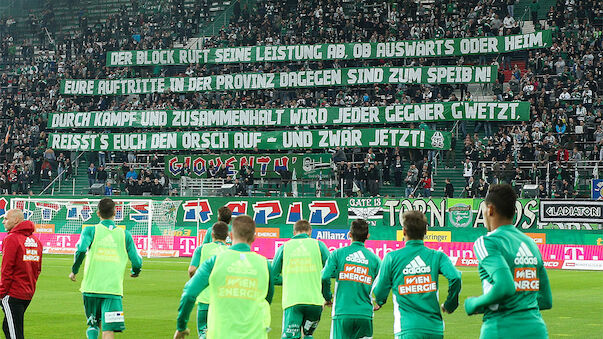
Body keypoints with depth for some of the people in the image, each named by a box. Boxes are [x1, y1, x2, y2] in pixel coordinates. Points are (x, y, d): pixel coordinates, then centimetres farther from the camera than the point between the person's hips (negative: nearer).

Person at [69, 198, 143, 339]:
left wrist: (74, 271, -1)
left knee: (93, 325, 20)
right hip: (113, 289, -1)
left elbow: (81, 249, -15)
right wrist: (135, 272, 29)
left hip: (91, 287, 1)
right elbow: (137, 262, 6)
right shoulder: (125, 235, 7)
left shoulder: (90, 231, 3)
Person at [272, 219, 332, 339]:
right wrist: (327, 296, 16)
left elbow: (272, 275, 13)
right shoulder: (319, 245, 8)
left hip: (291, 301, -1)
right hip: (315, 300, 1)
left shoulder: (284, 247, 9)